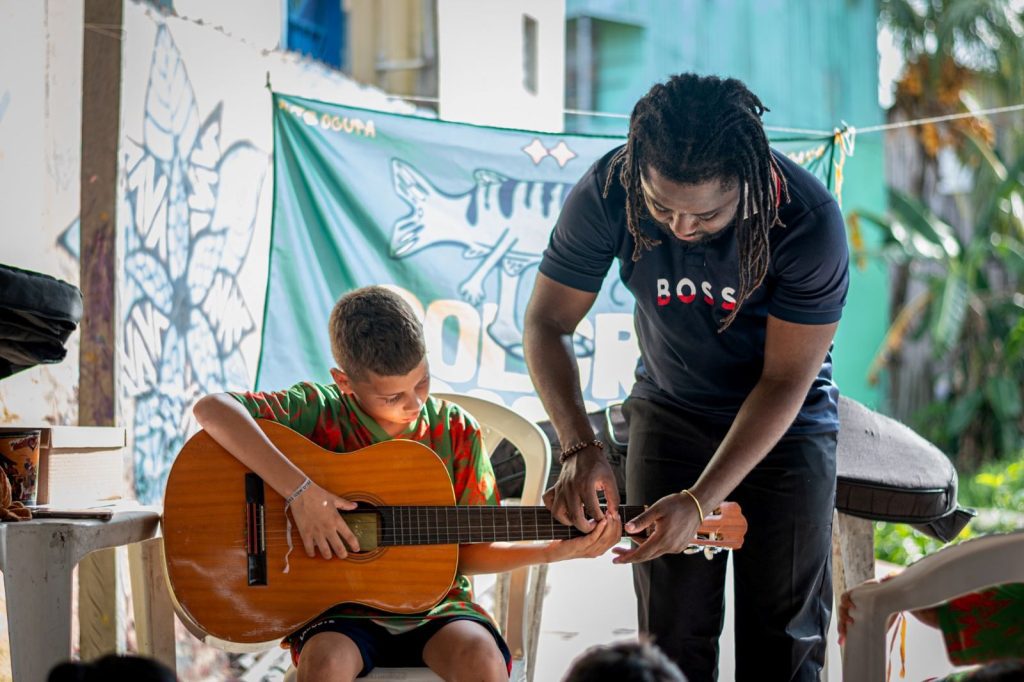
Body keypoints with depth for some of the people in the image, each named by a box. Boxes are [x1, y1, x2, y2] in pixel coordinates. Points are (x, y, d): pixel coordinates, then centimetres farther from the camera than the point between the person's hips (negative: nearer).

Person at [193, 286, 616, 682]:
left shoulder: (454, 432, 3)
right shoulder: (319, 412, -6)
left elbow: (467, 553, 8)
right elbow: (212, 409, -21)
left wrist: (550, 552, -8)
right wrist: (300, 491, -27)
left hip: (433, 605, 2)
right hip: (339, 610, -2)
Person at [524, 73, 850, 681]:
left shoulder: (809, 220, -29)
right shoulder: (607, 193, -24)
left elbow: (786, 380, -23)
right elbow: (547, 322, -13)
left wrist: (700, 502, -29)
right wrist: (580, 449, -27)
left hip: (786, 420, -1)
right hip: (671, 409, 2)